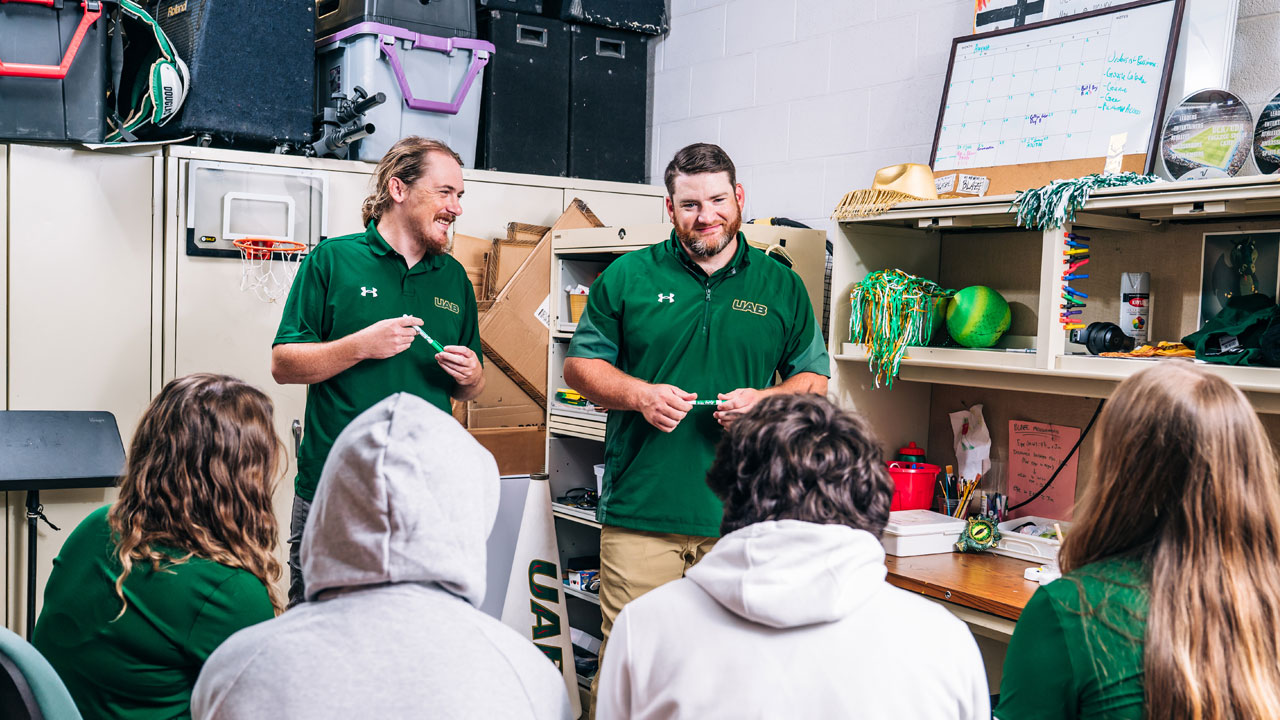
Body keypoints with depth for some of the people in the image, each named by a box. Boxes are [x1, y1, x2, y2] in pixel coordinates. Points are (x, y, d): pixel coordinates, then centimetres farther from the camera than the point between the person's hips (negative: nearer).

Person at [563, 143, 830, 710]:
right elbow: (580, 364, 9)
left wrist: (765, 399, -7)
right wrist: (638, 393, -9)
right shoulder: (628, 276, 6)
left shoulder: (781, 286, 10)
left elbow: (814, 377, 14)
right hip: (639, 513, -1)